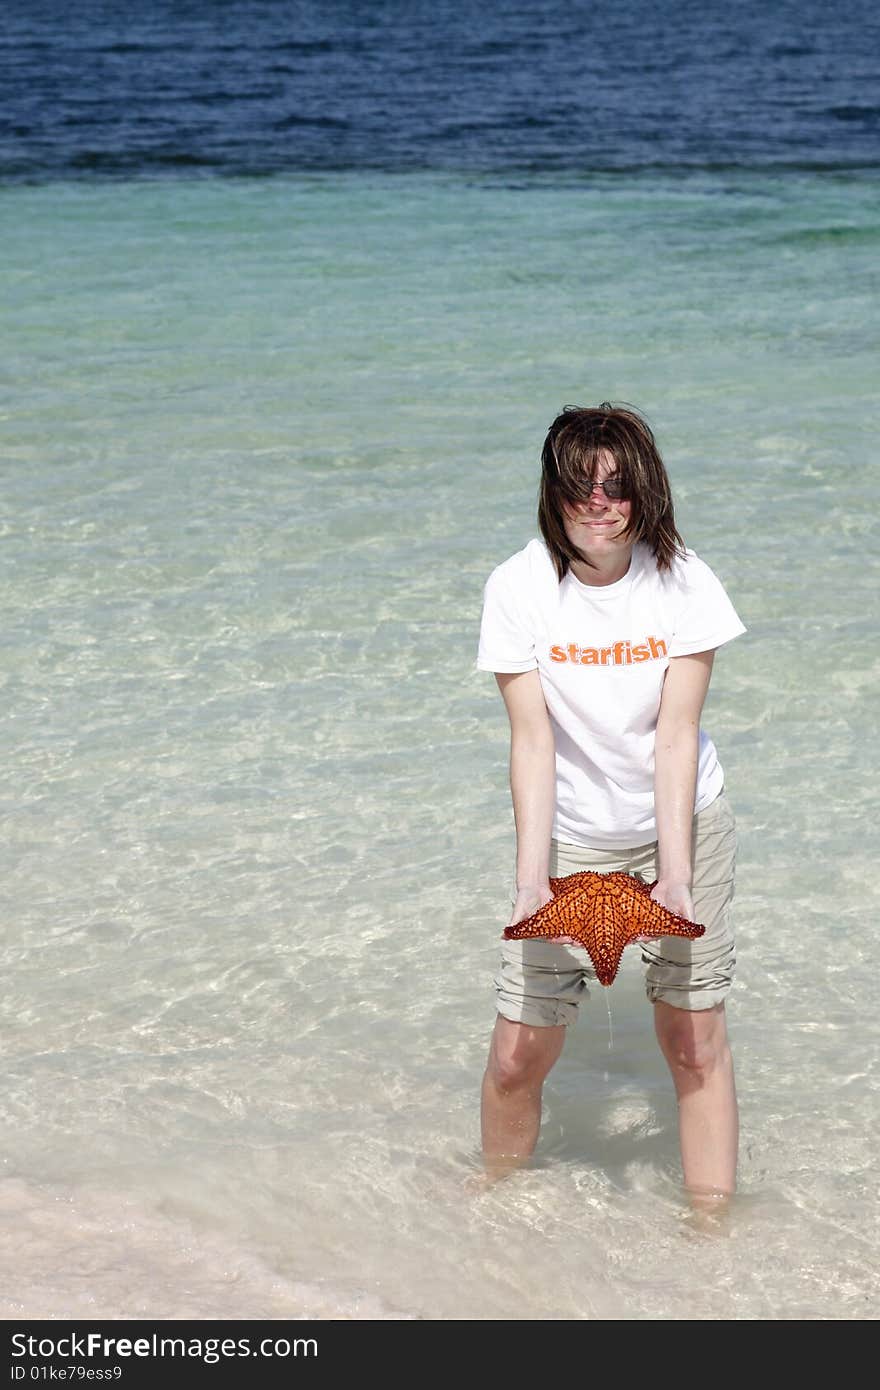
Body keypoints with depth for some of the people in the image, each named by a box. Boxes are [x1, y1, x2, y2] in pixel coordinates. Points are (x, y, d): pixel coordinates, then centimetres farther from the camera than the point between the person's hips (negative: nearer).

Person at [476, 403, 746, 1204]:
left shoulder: (682, 581, -11)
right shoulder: (519, 588, -13)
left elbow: (677, 734, -13)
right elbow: (533, 740, -14)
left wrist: (676, 874, -20)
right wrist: (532, 878, -22)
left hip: (682, 823, 0)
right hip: (570, 836, 0)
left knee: (695, 1039, -1)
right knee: (519, 1052, -3)